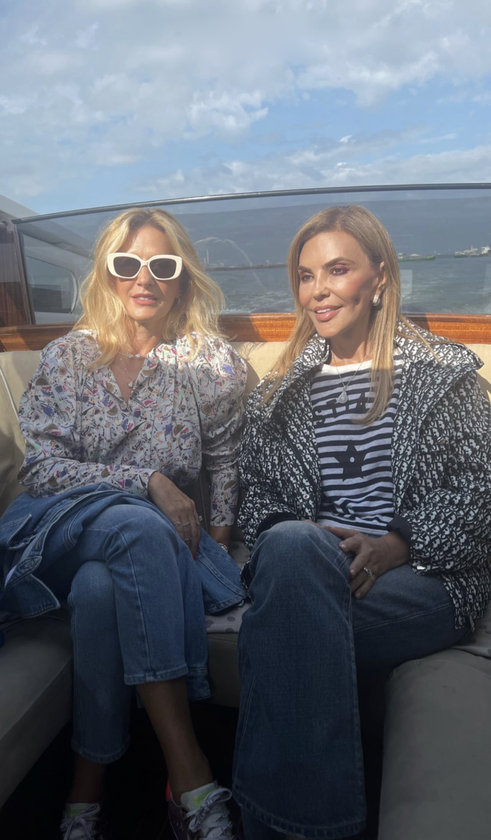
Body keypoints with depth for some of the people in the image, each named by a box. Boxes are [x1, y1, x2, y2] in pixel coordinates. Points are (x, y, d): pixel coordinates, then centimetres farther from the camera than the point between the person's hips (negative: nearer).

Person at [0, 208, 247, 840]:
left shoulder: (212, 363, 6)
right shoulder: (67, 356, 5)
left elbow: (224, 465, 11)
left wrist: (215, 543, -4)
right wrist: (147, 482, -16)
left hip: (156, 537, 1)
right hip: (56, 530, 0)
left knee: (100, 587, -35)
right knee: (138, 528, -34)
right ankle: (189, 773, -31)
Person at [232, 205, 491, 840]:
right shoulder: (280, 392, 19)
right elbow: (256, 494, 15)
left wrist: (398, 545, -14)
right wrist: (294, 542, -8)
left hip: (423, 579, -2)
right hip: (303, 568, 3)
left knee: (281, 627, -33)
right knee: (292, 545, -36)